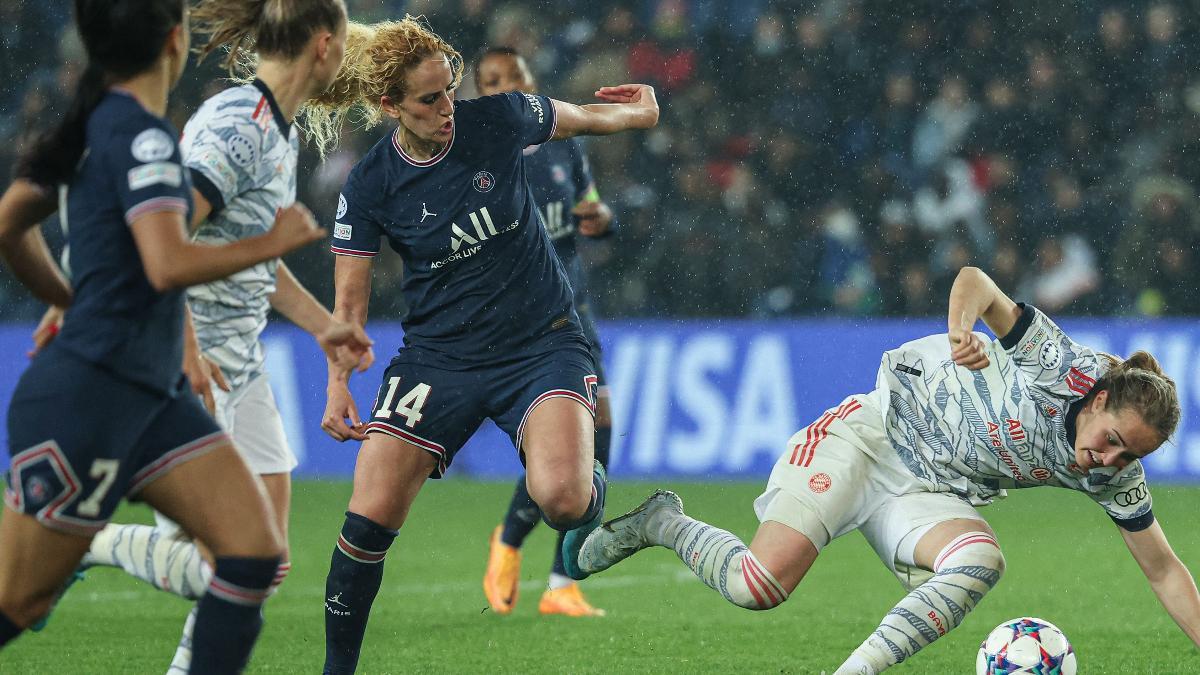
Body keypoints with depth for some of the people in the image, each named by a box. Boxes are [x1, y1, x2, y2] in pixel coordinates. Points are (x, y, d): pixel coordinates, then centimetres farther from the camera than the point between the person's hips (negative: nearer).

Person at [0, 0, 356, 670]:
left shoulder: (97, 122, 11)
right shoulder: (143, 134, -16)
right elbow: (168, 265, -29)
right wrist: (272, 243, -16)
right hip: (85, 397, -9)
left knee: (256, 550, -4)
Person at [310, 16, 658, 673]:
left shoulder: (496, 120, -8)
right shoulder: (370, 186, -8)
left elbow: (583, 116, 14)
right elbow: (350, 299, 0)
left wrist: (636, 112, 3)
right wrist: (338, 387, -8)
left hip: (542, 344, -1)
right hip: (437, 359, 1)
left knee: (560, 498, -27)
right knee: (369, 520, -10)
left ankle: (592, 483, 12)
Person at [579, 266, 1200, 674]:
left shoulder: (1114, 476, -5)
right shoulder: (1061, 362, -19)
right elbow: (973, 280, -14)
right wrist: (961, 332, -35)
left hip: (929, 495, 5)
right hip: (877, 434, -5)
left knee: (981, 561, -32)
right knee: (758, 585, -20)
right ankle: (661, 524, 10)